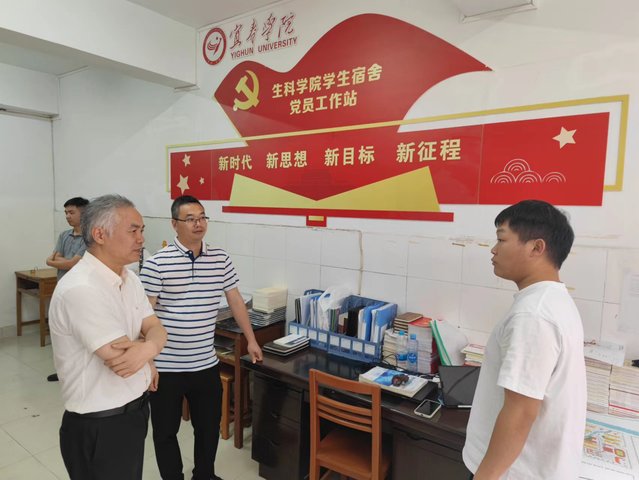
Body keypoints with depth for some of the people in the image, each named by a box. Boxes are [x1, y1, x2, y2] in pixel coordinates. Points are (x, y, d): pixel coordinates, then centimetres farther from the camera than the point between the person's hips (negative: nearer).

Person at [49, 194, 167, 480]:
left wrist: (147, 348, -23)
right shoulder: (81, 289, -27)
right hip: (101, 425, -8)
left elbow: (156, 329, -1)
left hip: (134, 410, 8)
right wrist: (146, 343, -9)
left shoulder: (129, 278, 2)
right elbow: (121, 360, -29)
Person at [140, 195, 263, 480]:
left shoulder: (220, 259, 0)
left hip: (206, 364, 4)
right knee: (166, 430, 16)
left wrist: (251, 340, 12)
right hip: (166, 366, -3)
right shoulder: (157, 263, -12)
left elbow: (235, 300, 9)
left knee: (209, 427, 19)